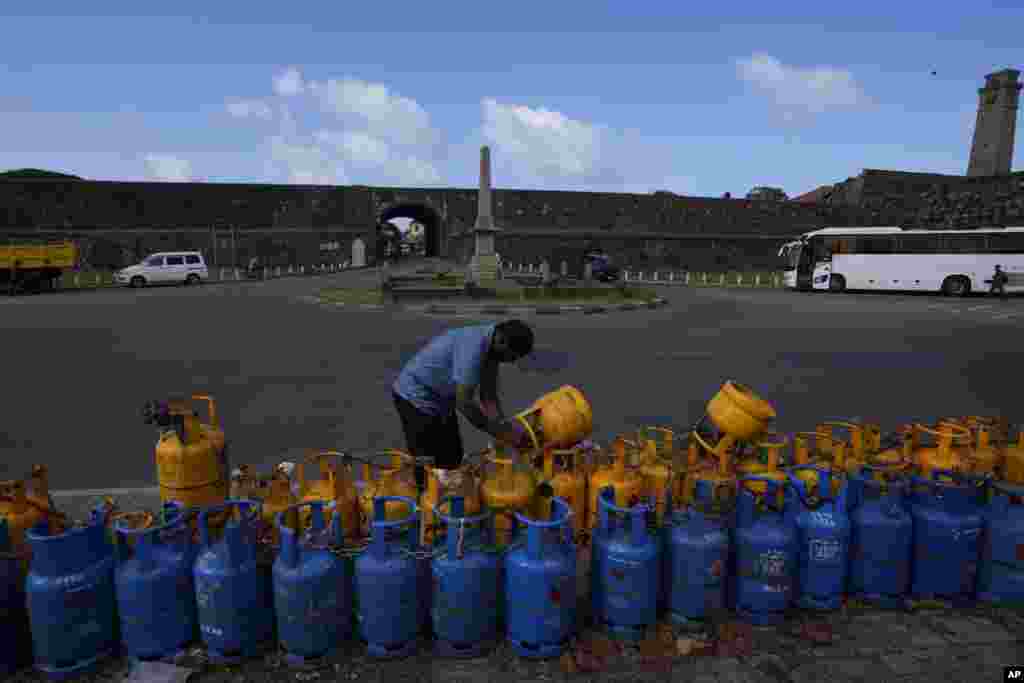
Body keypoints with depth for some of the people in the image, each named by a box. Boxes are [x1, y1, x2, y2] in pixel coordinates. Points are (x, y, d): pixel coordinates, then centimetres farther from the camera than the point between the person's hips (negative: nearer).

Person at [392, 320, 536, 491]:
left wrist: (506, 428, -12)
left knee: (452, 458, 12)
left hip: (441, 399, 9)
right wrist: (498, 433, -24)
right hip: (416, 397, -9)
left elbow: (489, 398, 1)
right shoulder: (473, 347, -31)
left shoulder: (490, 348, -3)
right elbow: (464, 402, -33)